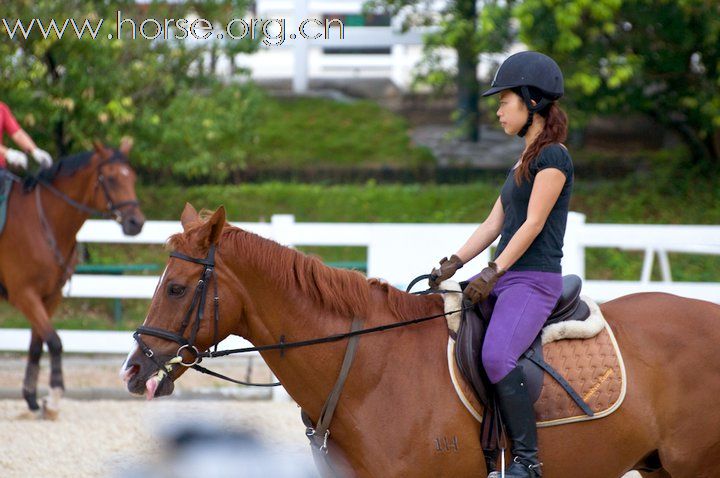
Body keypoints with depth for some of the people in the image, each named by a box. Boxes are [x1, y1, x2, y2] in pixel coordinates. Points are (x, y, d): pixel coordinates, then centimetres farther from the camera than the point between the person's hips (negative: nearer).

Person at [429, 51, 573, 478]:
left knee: (497, 355, -31)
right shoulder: (524, 162, 20)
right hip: (504, 279, 11)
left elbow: (533, 223, -16)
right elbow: (494, 223, 18)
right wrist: (454, 263, 6)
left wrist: (494, 272, -20)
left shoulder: (553, 157, -9)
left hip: (534, 280, -11)